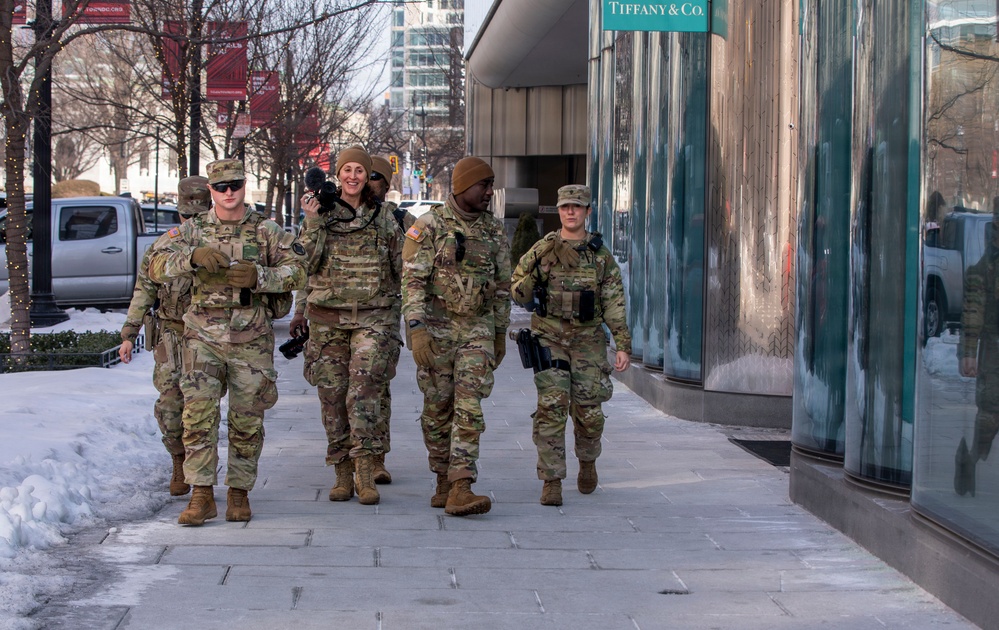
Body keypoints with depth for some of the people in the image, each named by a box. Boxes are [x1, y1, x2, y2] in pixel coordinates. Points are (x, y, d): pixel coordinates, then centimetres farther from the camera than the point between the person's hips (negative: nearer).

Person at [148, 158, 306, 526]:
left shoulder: (266, 231, 6)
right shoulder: (193, 231, 7)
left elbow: (298, 270, -2)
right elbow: (157, 268, -4)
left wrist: (258, 277, -18)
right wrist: (193, 257, -23)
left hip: (252, 339, 0)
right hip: (204, 336, 0)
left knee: (247, 420, 4)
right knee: (198, 415, -10)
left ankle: (239, 492, 16)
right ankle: (202, 495, -6)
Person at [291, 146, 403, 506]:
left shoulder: (384, 218, 9)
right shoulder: (321, 213, 7)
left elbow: (399, 268, 15)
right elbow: (307, 263, -3)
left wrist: (396, 318, 13)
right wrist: (312, 222, -12)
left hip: (373, 316, -1)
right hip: (327, 316, 1)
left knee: (365, 390, -15)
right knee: (332, 394, 3)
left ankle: (367, 474, -17)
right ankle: (342, 474, 12)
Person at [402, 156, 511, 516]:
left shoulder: (494, 231, 8)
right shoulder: (430, 226, -6)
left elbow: (502, 285, 15)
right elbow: (412, 280, -10)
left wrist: (500, 334, 16)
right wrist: (417, 329, -19)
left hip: (477, 329, 2)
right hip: (436, 327, -2)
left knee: (469, 409, -9)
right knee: (438, 409, 6)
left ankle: (460, 489, -16)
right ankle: (444, 482, 21)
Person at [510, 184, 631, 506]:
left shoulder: (601, 254, 3)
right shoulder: (542, 250, 1)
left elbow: (615, 304, 2)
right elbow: (518, 295, 3)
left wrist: (624, 345, -5)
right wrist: (535, 273, -16)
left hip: (588, 340, 1)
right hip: (549, 338, -1)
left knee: (589, 412, 3)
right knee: (551, 407, -12)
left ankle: (587, 461, 34)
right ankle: (551, 481, -7)